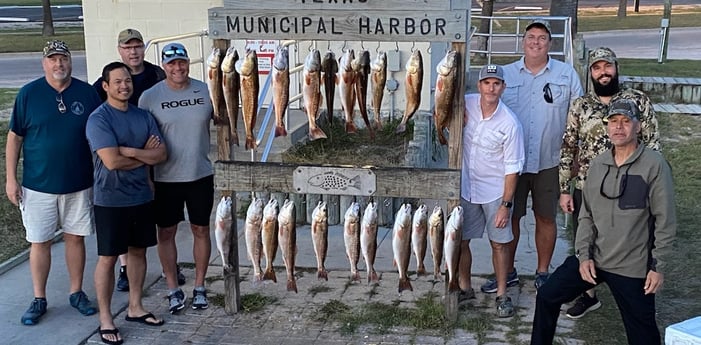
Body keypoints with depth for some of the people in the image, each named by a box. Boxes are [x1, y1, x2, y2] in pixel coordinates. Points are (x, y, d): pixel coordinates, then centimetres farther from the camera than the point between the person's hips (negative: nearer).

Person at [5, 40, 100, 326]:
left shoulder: (87, 93, -1)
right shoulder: (28, 94, -4)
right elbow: (14, 137, 0)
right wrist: (11, 179, -3)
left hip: (79, 184, 1)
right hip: (38, 185, -1)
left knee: (76, 237, 10)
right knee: (40, 242, 6)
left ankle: (76, 292, 25)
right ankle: (39, 300, 18)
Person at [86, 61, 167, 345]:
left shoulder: (143, 116, 5)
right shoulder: (98, 119, -14)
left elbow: (161, 154, -3)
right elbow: (112, 161, -23)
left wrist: (130, 151, -17)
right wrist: (144, 156, -8)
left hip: (142, 196, 6)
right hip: (111, 201, -6)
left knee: (138, 251, 15)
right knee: (108, 257, 2)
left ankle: (135, 308, 30)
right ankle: (105, 319, 13)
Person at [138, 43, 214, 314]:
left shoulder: (205, 91, -1)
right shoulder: (150, 97, -6)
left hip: (201, 175, 2)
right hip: (166, 178, -1)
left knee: (201, 230, 11)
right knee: (166, 232, 7)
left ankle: (199, 287, 26)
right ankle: (173, 289, 22)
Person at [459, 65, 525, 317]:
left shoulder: (510, 123, -18)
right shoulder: (466, 105, -9)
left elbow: (512, 168, -14)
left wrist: (506, 204, -15)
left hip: (495, 191, -3)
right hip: (466, 187, 4)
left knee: (498, 243, 5)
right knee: (460, 240, 10)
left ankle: (502, 295, 19)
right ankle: (464, 287, 29)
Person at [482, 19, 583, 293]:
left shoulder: (567, 74, 1)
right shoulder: (505, 74, 3)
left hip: (549, 163, 0)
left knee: (546, 219, 10)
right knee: (509, 217, 7)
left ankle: (543, 272, 26)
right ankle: (508, 272, 23)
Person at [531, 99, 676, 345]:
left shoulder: (654, 165, -11)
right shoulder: (598, 165, 5)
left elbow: (665, 221, -9)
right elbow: (586, 215, 8)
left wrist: (658, 266, -9)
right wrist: (583, 255, 0)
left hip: (633, 266, -4)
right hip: (593, 258, 5)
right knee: (547, 296, 6)